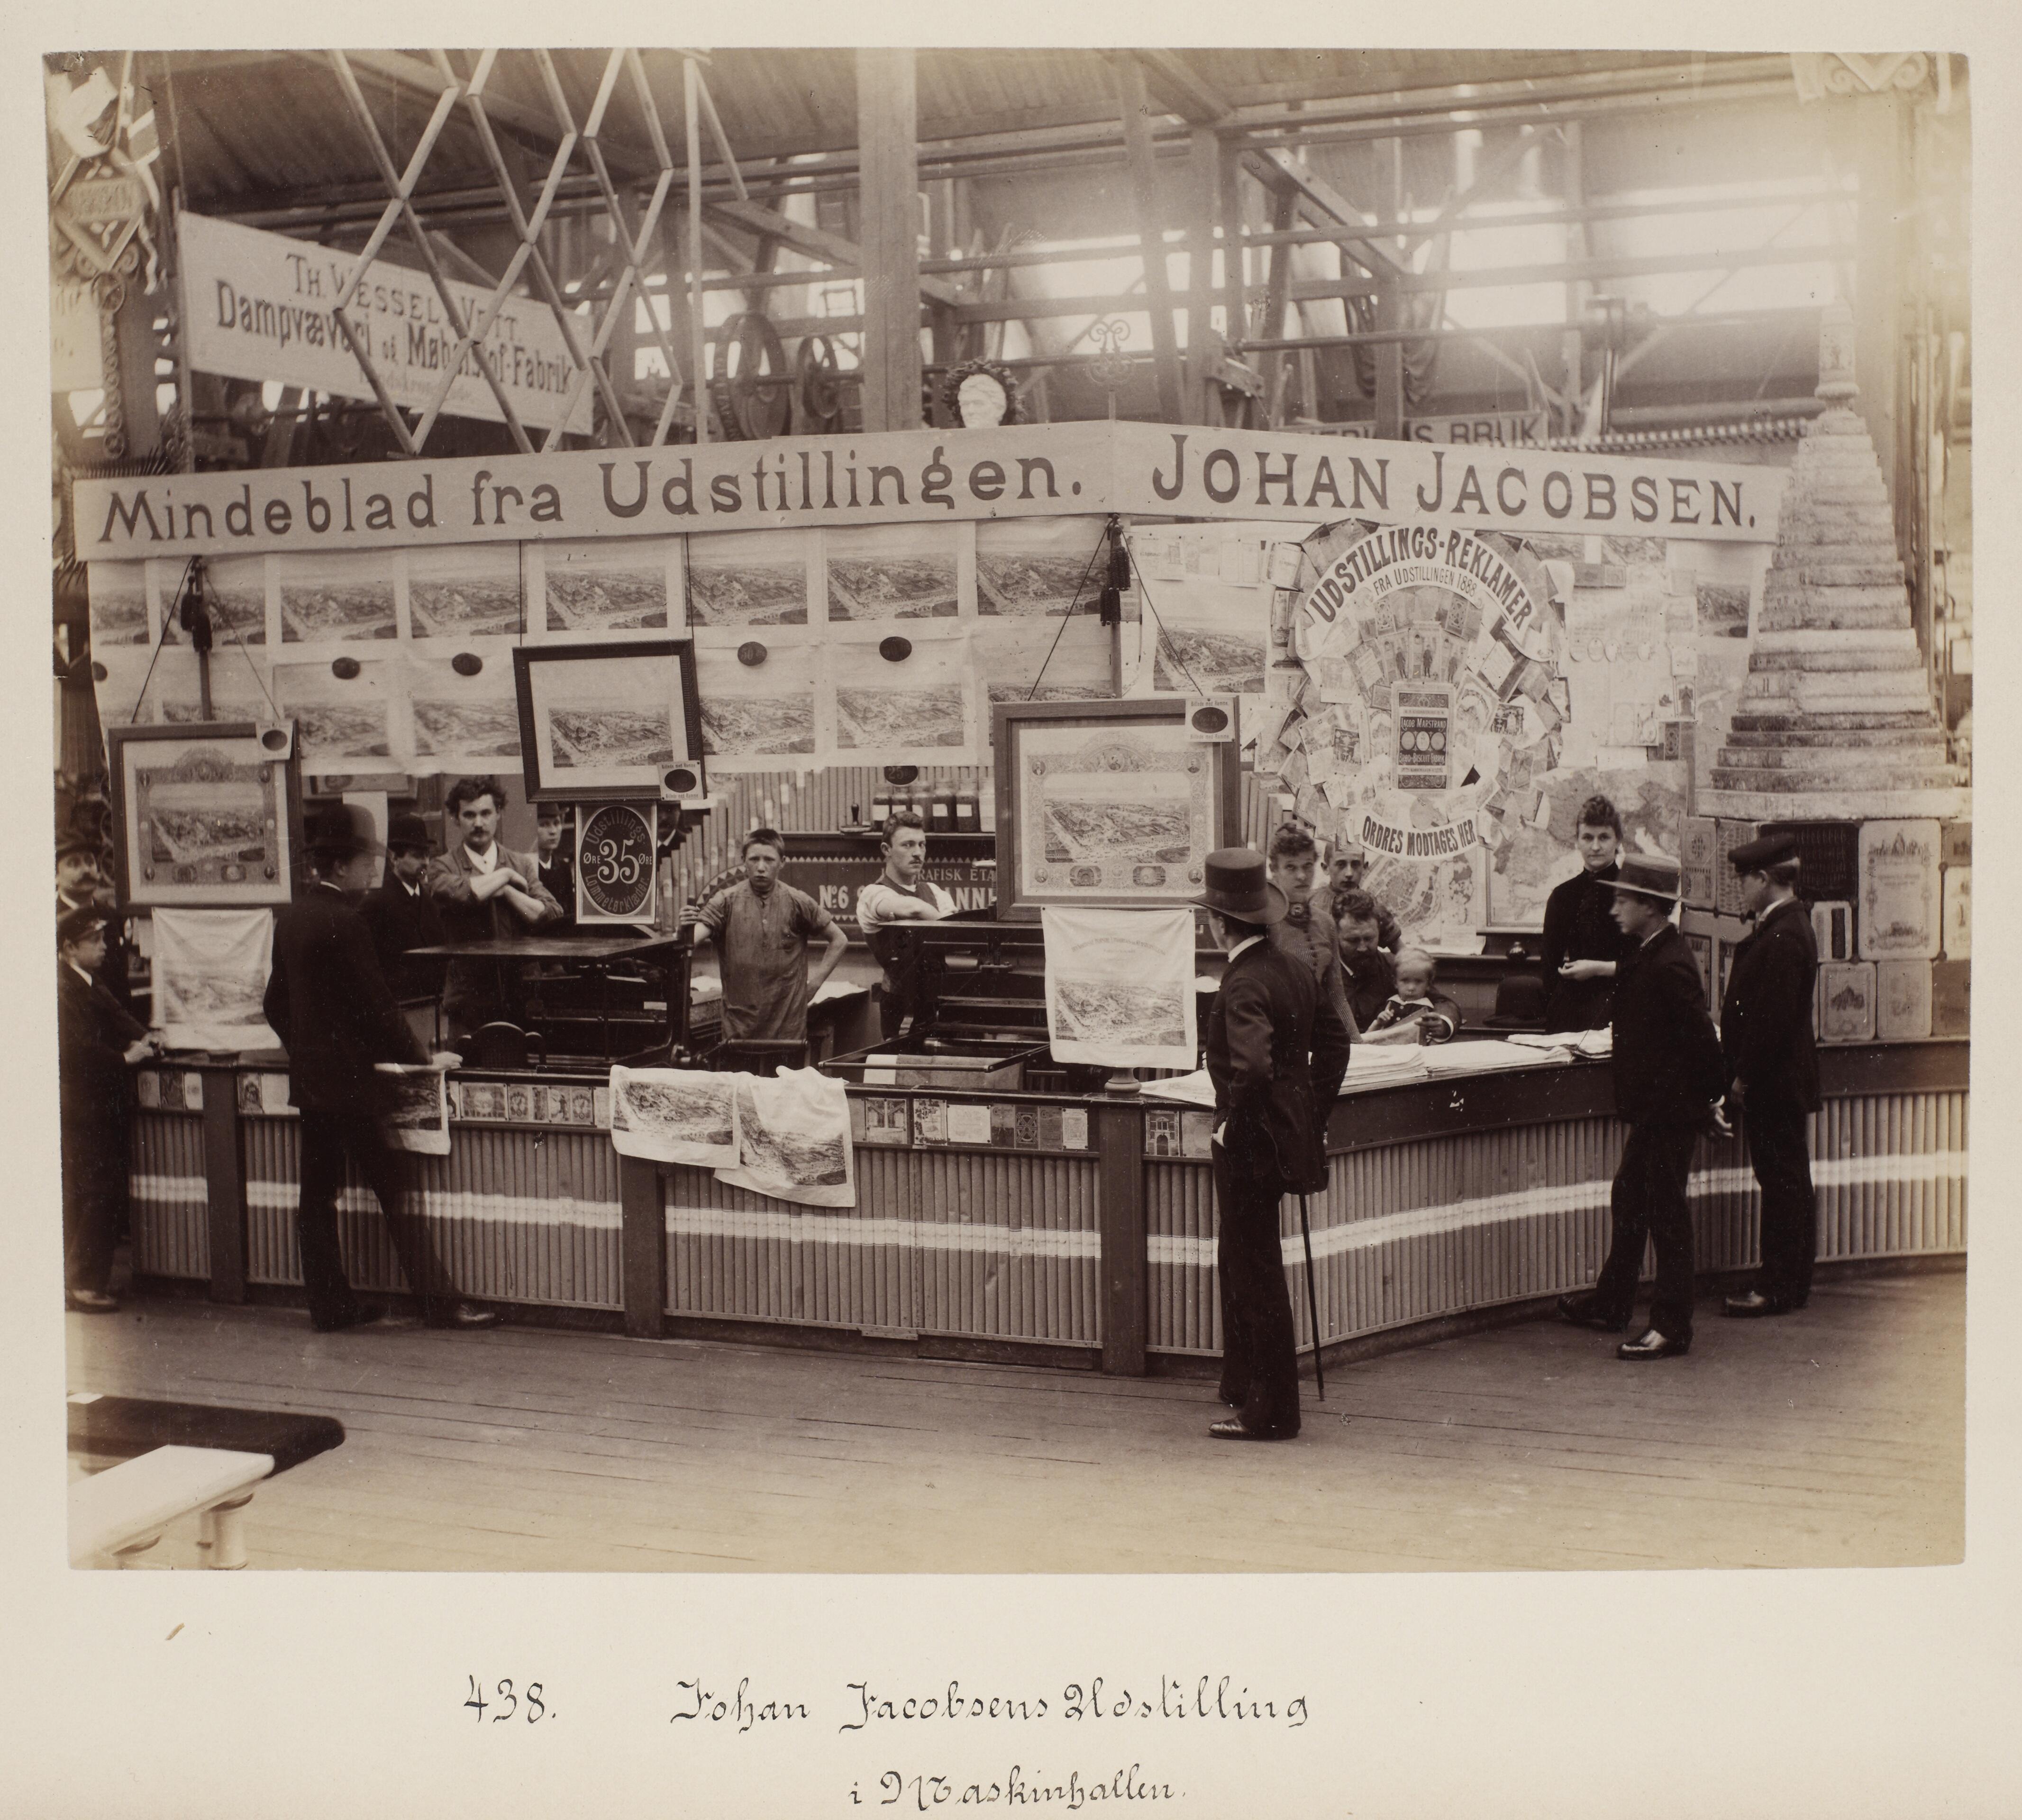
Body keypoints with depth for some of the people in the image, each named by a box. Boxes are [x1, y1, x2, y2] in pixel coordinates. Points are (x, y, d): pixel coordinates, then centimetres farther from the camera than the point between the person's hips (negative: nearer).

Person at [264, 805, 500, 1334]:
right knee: (396, 1191, -4)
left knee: (316, 1195, 10)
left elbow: (276, 1002, 15)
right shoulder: (344, 922, -18)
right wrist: (419, 1057, -6)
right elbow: (376, 1004, -17)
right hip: (351, 1081, -8)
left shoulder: (290, 918, 8)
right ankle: (438, 1303, 0)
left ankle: (329, 1305, 16)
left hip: (308, 1077, 8)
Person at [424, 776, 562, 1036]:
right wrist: (506, 875, -6)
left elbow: (553, 917, 0)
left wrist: (506, 891, -8)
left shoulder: (522, 864, 11)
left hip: (521, 997, 2)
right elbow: (459, 894, -20)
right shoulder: (443, 866, 3)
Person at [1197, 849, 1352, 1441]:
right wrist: (1313, 1113, 19)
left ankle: (1270, 1412, 10)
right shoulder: (1292, 969, 7)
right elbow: (1333, 1037, 16)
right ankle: (1243, 1384, 35)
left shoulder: (1244, 985, -22)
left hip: (1252, 1145, -9)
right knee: (1239, 1261, 23)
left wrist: (1229, 1128, -19)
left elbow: (1252, 1068, -33)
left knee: (1256, 1277, 1)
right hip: (1289, 1134, 9)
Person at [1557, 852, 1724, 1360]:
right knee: (1628, 1200, 19)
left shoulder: (1668, 966, -23)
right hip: (1654, 1108, 10)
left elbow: (1702, 1037, -21)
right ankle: (1610, 1304, 32)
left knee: (1666, 1214, -2)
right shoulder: (1648, 955, 8)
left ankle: (1672, 1328, 6)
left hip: (1671, 1111, -10)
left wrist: (1708, 1095, -13)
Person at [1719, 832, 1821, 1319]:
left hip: (1773, 1082, -10)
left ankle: (1779, 1288, 2)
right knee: (1784, 1182, 14)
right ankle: (1788, 1282, 22)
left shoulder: (1783, 936, -20)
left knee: (1782, 1182, -4)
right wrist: (1741, 1073, 16)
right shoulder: (1782, 928, 12)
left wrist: (1743, 1078, -18)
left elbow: (1772, 1018, -24)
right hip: (1775, 1082, 10)